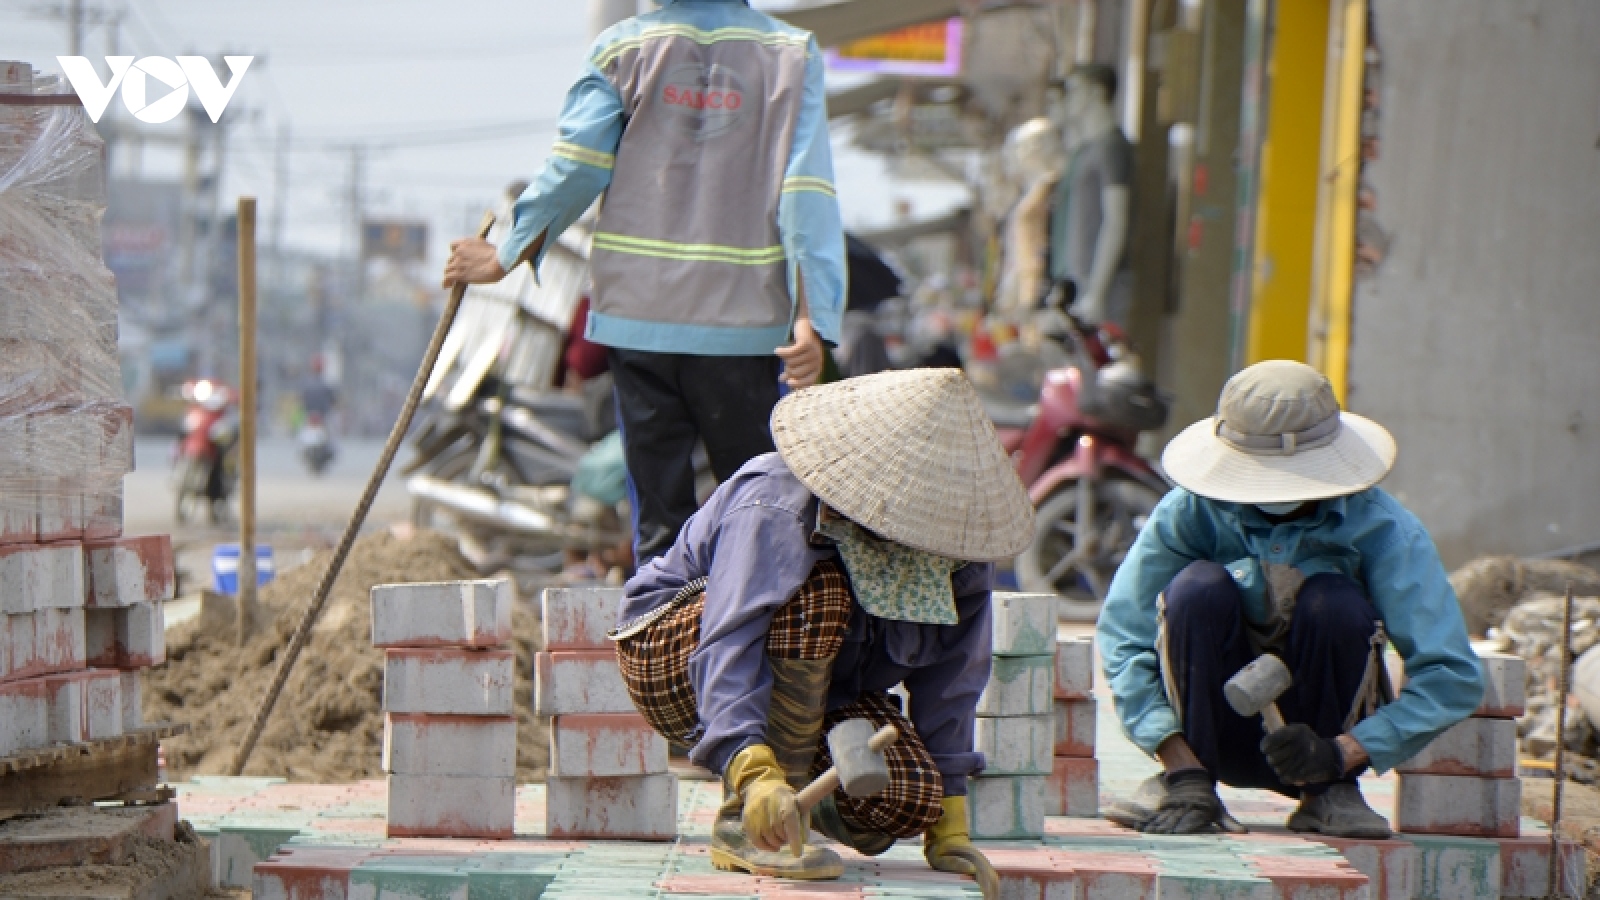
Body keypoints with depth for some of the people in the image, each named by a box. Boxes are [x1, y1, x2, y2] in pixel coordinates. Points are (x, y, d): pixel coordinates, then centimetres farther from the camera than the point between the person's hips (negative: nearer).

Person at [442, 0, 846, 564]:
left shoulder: (623, 49, 1)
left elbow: (571, 173, 0)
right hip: (742, 321, -1)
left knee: (659, 514, 6)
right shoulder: (792, 55, 0)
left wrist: (505, 257, 15)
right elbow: (806, 194, -7)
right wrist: (810, 318, -11)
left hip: (637, 313, 1)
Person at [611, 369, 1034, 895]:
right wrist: (755, 773, -60)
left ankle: (805, 793, 13)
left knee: (909, 798, -23)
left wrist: (949, 829, -8)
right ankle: (747, 828, -30)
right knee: (817, 593, -36)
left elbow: (948, 682, -8)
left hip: (816, 689, 5)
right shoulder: (777, 509, -33)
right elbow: (730, 644, -45)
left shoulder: (957, 546, -15)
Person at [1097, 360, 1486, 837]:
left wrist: (1341, 753, -32)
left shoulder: (1381, 528, -17)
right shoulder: (1192, 510, -14)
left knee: (1334, 602, -29)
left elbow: (1454, 677, -22)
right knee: (1199, 588, -27)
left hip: (1321, 734, 0)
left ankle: (1331, 794, -13)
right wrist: (1181, 766, -28)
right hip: (1223, 733, 0)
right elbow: (1122, 636, -17)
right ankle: (1184, 785, -15)